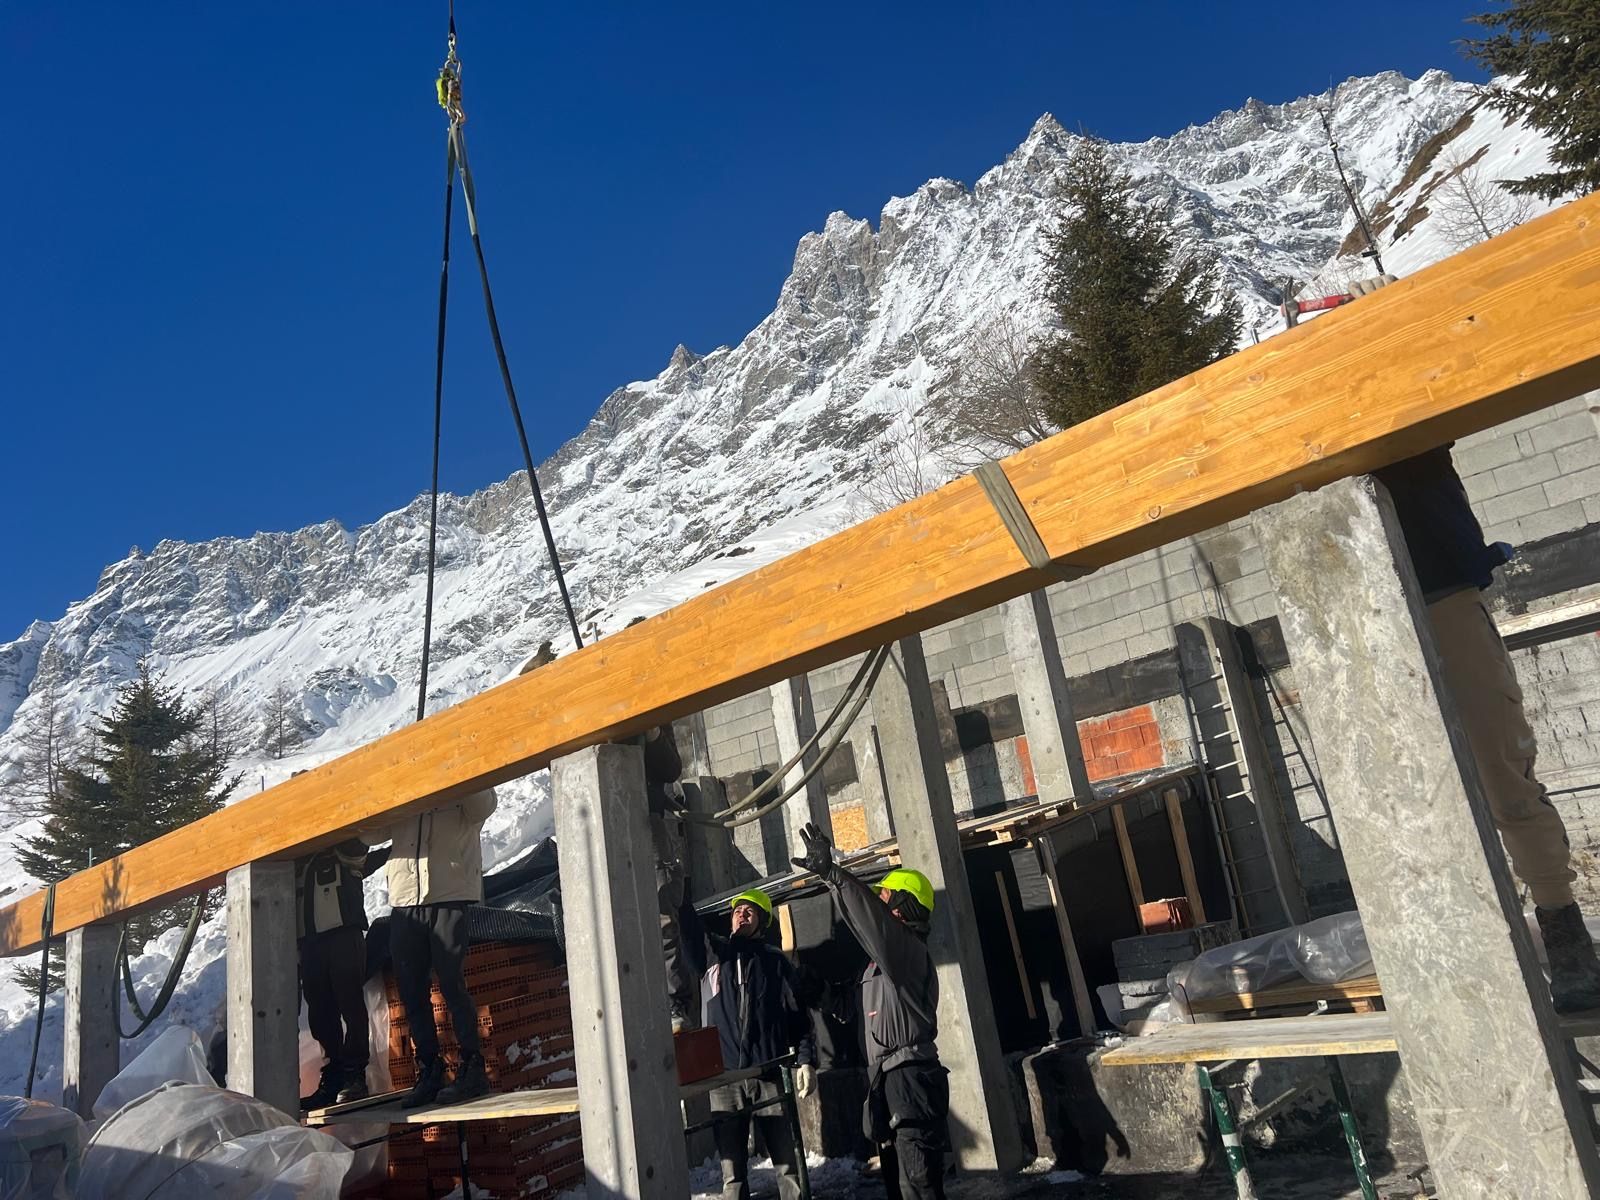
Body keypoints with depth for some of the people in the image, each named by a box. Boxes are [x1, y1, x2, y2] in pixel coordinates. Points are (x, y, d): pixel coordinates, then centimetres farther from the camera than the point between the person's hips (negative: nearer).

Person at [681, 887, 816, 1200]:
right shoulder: (711, 951, 10)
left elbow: (797, 1014, 5)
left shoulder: (776, 960, 8)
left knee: (789, 1165, 3)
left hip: (770, 1074, -1)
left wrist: (806, 1059, -7)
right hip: (724, 1079, 1)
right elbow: (685, 919, -4)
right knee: (732, 1174, 5)